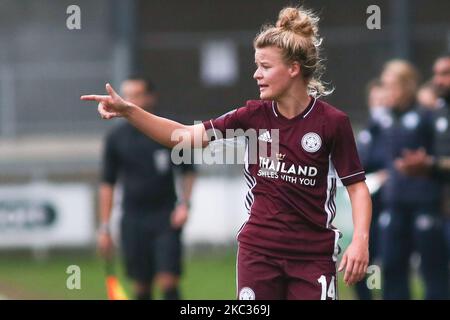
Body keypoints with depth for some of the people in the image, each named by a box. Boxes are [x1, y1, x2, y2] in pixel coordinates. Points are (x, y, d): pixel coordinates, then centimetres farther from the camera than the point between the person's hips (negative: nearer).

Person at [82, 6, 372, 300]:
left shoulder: (332, 122, -8)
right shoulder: (255, 115, 2)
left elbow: (357, 186, -3)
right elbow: (187, 136, 0)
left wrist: (360, 240, -17)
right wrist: (128, 111, -10)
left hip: (313, 255, -3)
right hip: (259, 250, 3)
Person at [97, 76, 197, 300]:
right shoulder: (116, 138, 5)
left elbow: (188, 171, 11)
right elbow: (108, 183, 9)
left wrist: (184, 204, -4)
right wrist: (104, 227, 6)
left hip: (165, 217, -2)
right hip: (133, 219, 2)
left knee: (168, 282, -11)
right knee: (141, 287, 4)